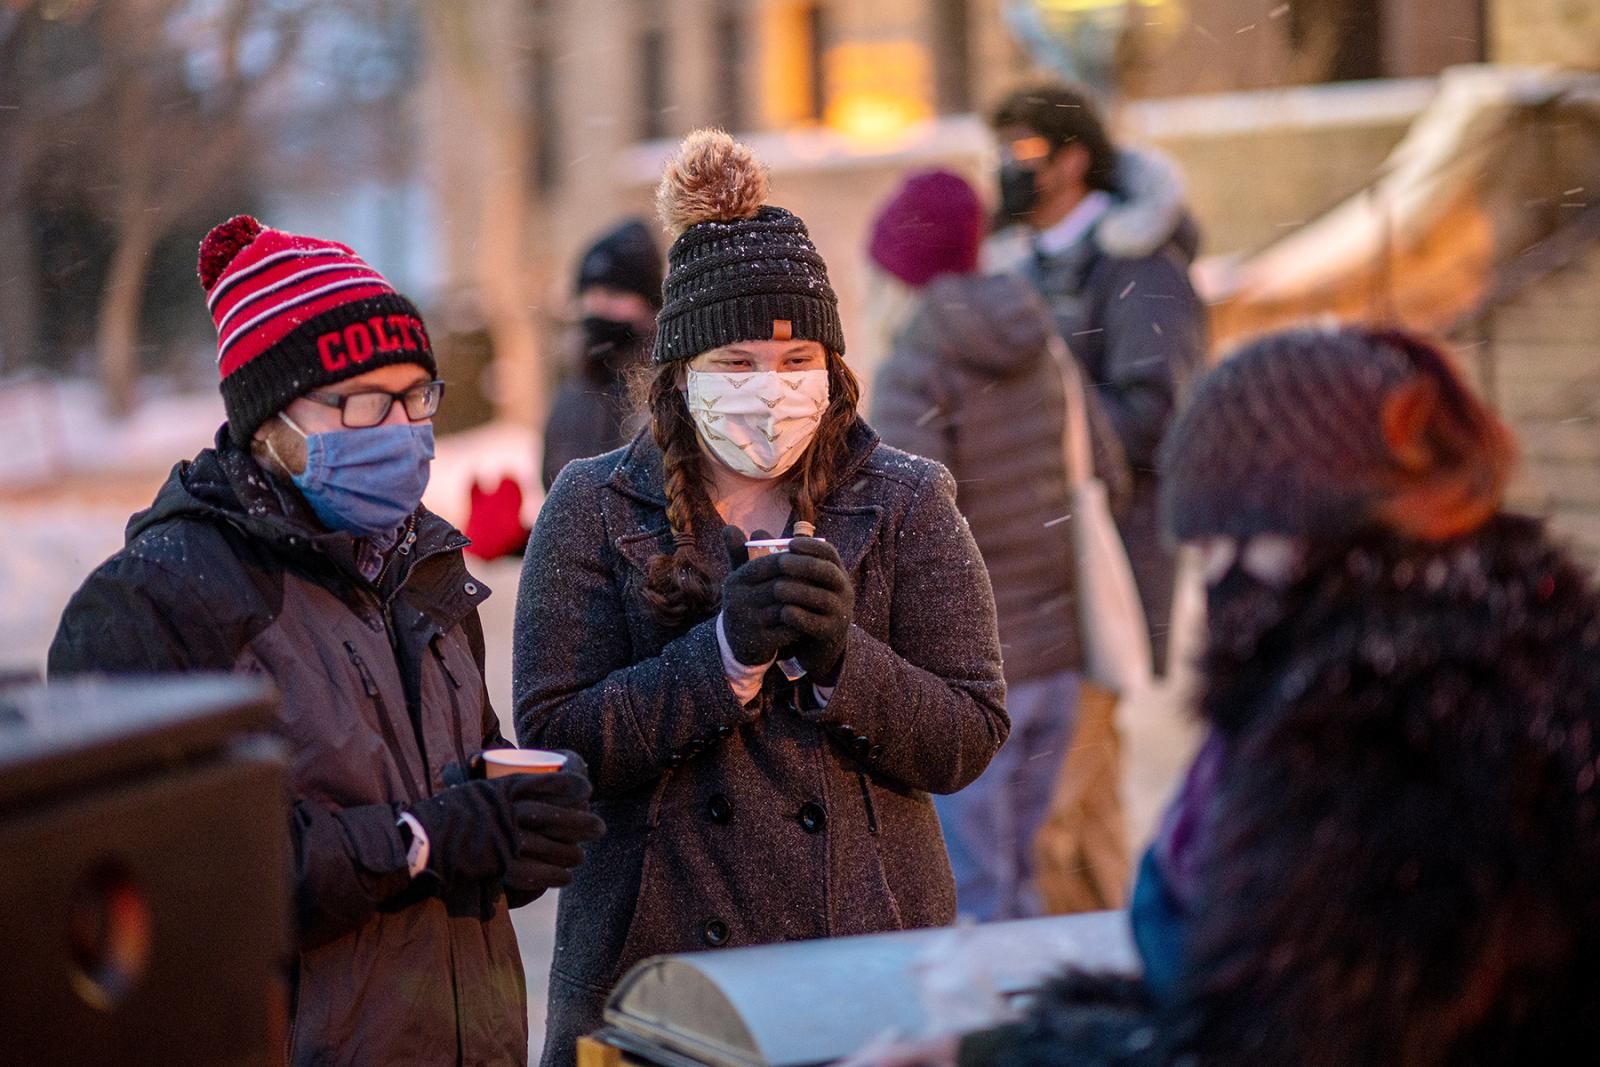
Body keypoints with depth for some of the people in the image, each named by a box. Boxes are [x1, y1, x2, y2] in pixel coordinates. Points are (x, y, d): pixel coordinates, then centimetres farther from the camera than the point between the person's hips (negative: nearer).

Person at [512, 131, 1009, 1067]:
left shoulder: (906, 505, 2)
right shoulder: (598, 509, 0)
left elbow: (971, 738, -2)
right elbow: (554, 738, -8)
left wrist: (839, 658, -18)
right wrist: (726, 653, -19)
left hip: (871, 953, 1)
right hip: (652, 957, -1)